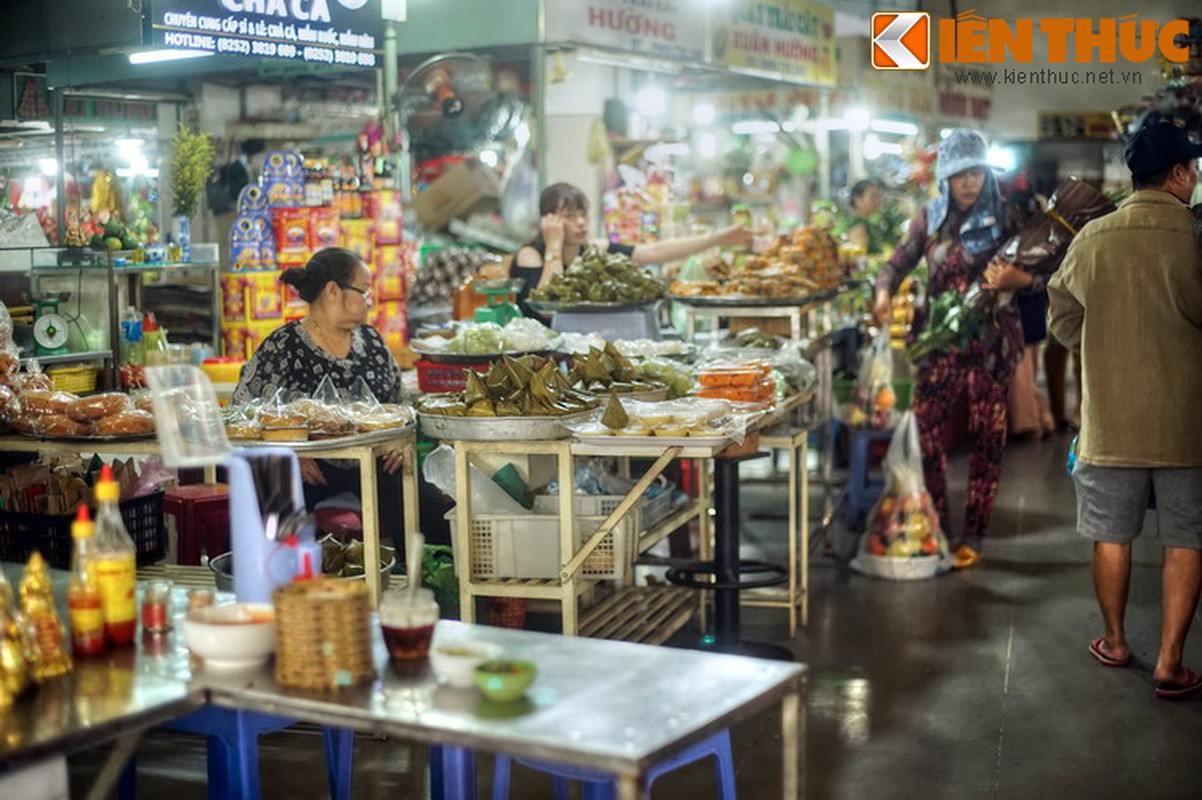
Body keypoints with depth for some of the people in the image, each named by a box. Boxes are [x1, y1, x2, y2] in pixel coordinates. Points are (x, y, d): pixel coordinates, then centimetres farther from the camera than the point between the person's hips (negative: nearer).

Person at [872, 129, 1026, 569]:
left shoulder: (1004, 217, 1)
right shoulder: (930, 218, 6)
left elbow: (1035, 272, 0)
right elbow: (898, 263, 8)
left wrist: (1016, 279, -23)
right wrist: (884, 292, -13)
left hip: (992, 339, -1)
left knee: (986, 435, 2)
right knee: (925, 426, -6)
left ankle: (973, 534, 12)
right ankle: (936, 526, 8)